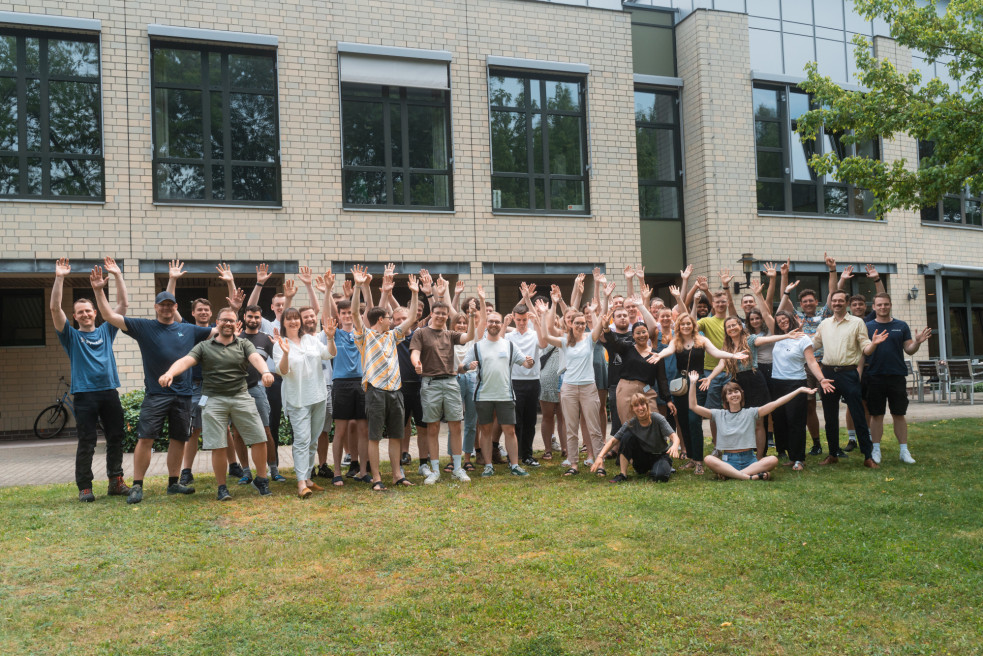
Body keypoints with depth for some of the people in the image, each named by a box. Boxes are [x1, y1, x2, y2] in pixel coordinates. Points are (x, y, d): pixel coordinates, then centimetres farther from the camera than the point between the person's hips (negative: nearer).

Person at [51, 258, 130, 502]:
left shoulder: (106, 331, 14)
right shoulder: (71, 336, 7)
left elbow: (122, 304, 9)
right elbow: (55, 308, -5)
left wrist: (117, 275, 2)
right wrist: (59, 278, -13)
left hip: (110, 392, 3)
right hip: (84, 394, -3)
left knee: (115, 439, 6)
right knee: (86, 443, -1)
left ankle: (116, 482, 15)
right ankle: (84, 487, 4)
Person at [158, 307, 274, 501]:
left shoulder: (244, 344, 11)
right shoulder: (204, 346, 9)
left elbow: (256, 358, -9)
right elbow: (186, 361, -7)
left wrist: (265, 371, -32)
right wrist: (169, 373, -28)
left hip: (241, 397, 1)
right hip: (214, 399, -1)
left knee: (259, 439, -2)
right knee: (218, 446, -1)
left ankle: (261, 479, 17)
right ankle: (222, 487, 14)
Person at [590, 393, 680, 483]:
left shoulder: (657, 418, -18)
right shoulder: (631, 424, -12)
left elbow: (674, 436, -26)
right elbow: (613, 440, -14)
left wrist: (675, 446, -50)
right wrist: (600, 456, -29)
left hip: (661, 456, -2)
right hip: (643, 457, 2)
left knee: (659, 476, -36)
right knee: (627, 436, -22)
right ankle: (623, 474, -17)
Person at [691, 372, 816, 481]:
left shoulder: (750, 413, 8)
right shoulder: (719, 415, 9)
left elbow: (775, 403, 1)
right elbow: (693, 406, 3)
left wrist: (800, 390, -6)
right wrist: (692, 384, -4)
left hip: (749, 460, 1)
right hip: (728, 461, -1)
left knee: (773, 460, -28)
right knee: (709, 459, -33)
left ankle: (729, 473, -30)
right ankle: (750, 477, -36)